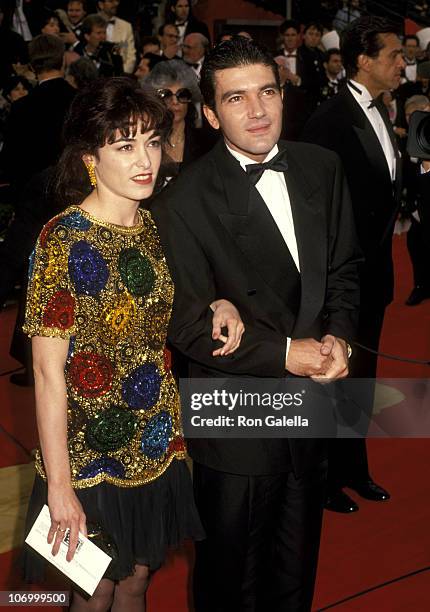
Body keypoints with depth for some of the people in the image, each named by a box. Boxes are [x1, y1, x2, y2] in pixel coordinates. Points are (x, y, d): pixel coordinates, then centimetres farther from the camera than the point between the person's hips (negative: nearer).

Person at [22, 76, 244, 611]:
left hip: (156, 442, 6)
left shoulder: (155, 226, 0)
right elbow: (48, 371, -19)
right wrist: (59, 487, -19)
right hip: (90, 453, -6)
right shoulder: (64, 240, -20)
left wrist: (217, 303, -6)